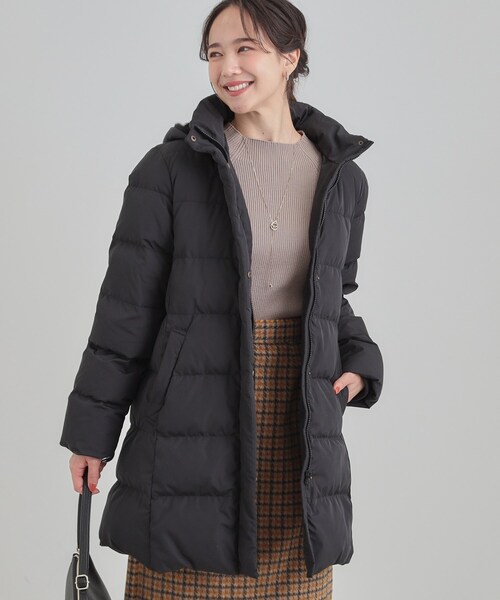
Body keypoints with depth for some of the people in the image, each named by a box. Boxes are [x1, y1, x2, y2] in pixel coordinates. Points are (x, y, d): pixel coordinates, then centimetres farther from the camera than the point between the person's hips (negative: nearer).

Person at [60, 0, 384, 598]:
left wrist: (359, 364, 2)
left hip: (298, 430, 3)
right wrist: (91, 432, -2)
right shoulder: (170, 168, -2)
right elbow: (125, 310, -2)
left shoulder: (342, 178, 8)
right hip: (193, 427, -3)